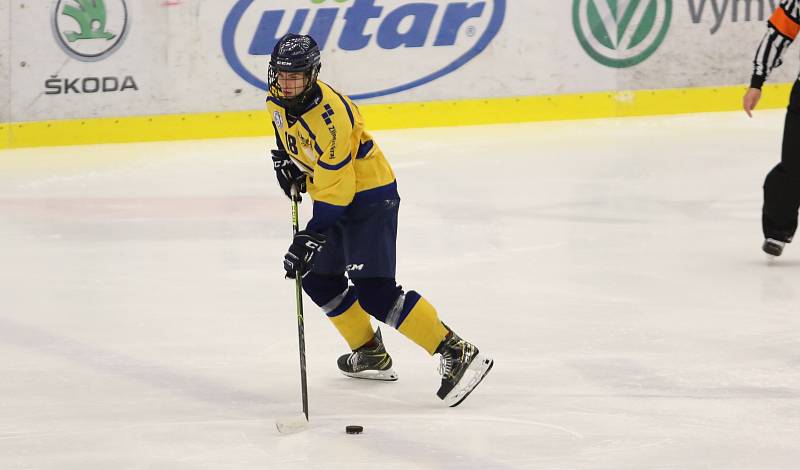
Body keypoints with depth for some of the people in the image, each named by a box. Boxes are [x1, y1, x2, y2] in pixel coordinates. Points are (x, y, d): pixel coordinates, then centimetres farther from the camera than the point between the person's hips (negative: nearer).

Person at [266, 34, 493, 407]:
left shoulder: (327, 115, -30)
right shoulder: (277, 99, -3)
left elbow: (335, 188, -29)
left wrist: (312, 238, -31)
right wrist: (285, 159, 11)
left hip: (370, 196, -10)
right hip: (335, 196, 10)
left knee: (374, 291, -20)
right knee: (319, 280, 16)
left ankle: (456, 354, -21)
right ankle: (370, 353, 32)